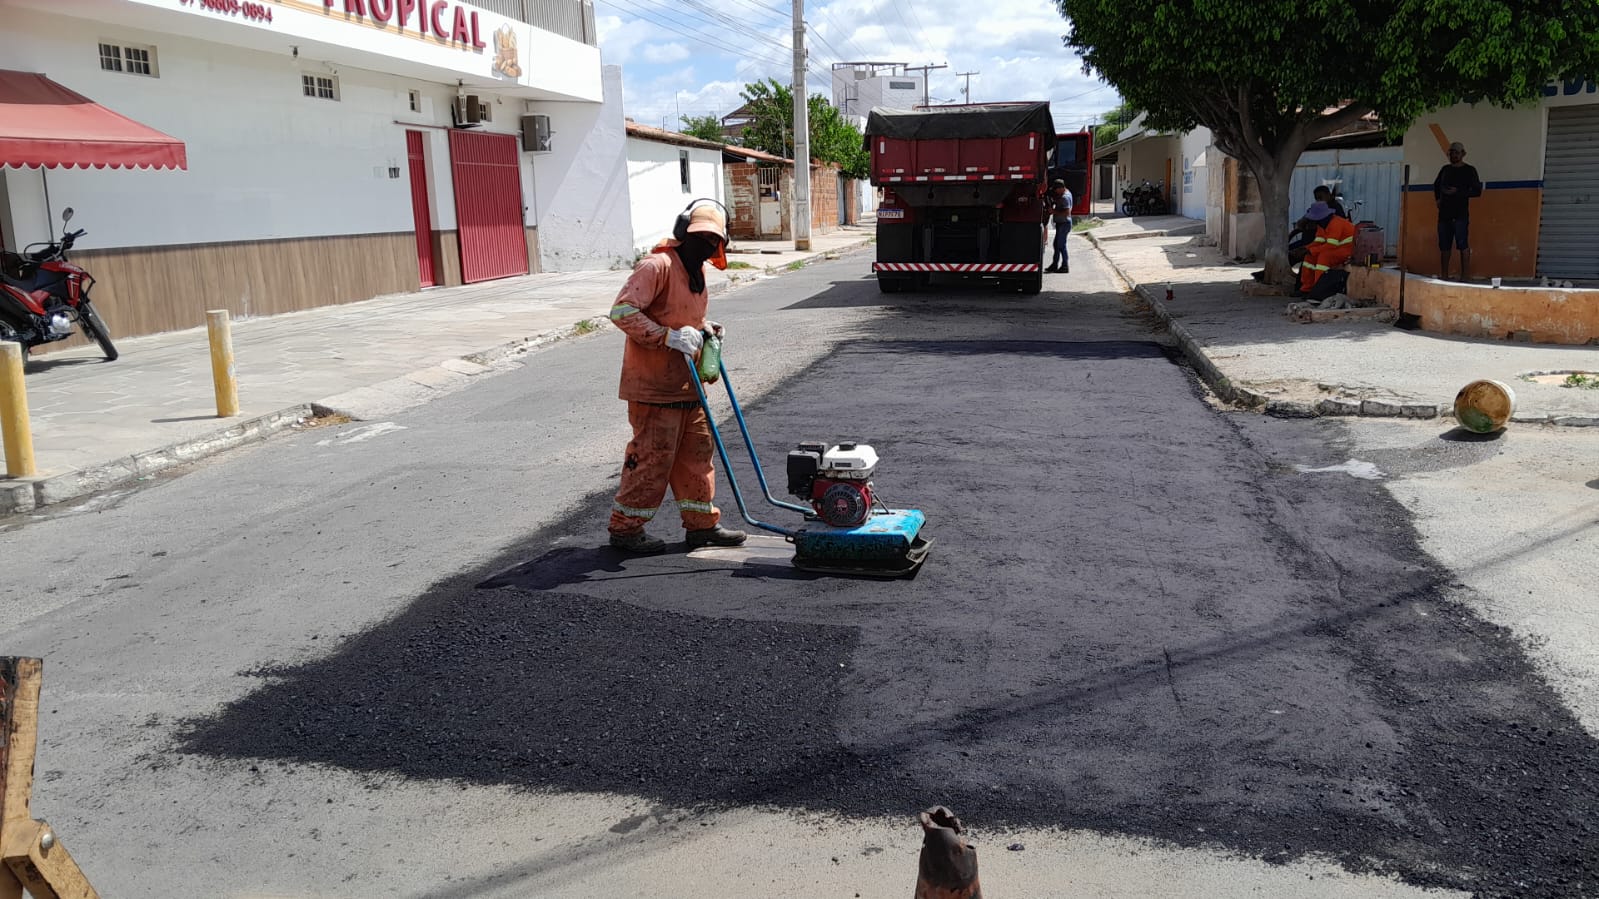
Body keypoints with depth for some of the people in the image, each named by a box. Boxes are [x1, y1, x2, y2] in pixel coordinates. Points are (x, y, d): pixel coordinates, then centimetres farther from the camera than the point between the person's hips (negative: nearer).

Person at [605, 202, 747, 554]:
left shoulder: (695, 270, 15)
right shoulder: (657, 266, -16)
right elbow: (622, 311, -24)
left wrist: (701, 326, 7)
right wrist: (669, 336, -28)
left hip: (686, 385, 10)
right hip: (654, 385, -9)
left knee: (697, 452, 13)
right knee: (653, 458, -3)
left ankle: (701, 523, 24)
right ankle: (625, 528, 10)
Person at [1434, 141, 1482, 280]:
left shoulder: (1469, 170, 0)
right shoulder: (1445, 169, 15)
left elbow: (1477, 191, -5)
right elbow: (1436, 185, 32)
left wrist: (1458, 192, -15)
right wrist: (1438, 199, 17)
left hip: (1460, 214, -5)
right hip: (1444, 213, 5)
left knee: (1462, 245, -12)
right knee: (1444, 245, 6)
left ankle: (1465, 275, -13)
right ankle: (1444, 275, 12)